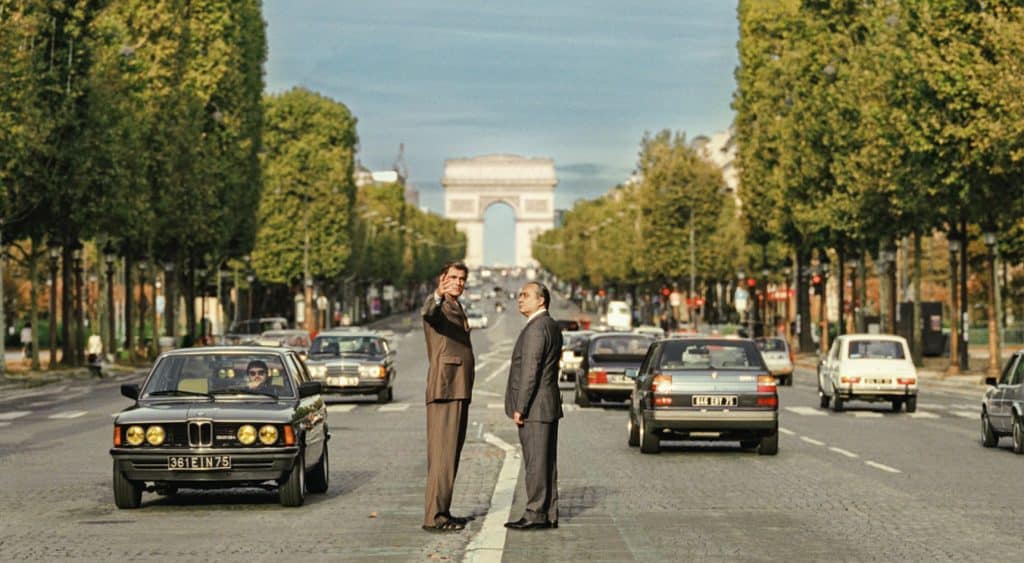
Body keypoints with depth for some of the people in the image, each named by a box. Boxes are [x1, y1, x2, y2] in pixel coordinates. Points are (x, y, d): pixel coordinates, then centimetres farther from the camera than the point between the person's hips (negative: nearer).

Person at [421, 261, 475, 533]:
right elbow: (428, 314, -33)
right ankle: (433, 517, -14)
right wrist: (438, 296, -55)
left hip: (460, 392, 10)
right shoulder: (437, 305, -7)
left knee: (451, 453, 11)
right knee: (442, 454, -12)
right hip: (444, 390, -10)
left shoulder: (457, 309, 22)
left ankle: (442, 512, 15)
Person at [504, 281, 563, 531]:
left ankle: (536, 515, -5)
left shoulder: (536, 328, -15)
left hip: (534, 407, -10)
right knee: (546, 461, 11)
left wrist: (520, 407, -18)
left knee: (536, 462, -7)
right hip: (548, 406, 10)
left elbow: (530, 371, -20)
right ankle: (549, 515, 13)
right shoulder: (552, 326, 17)